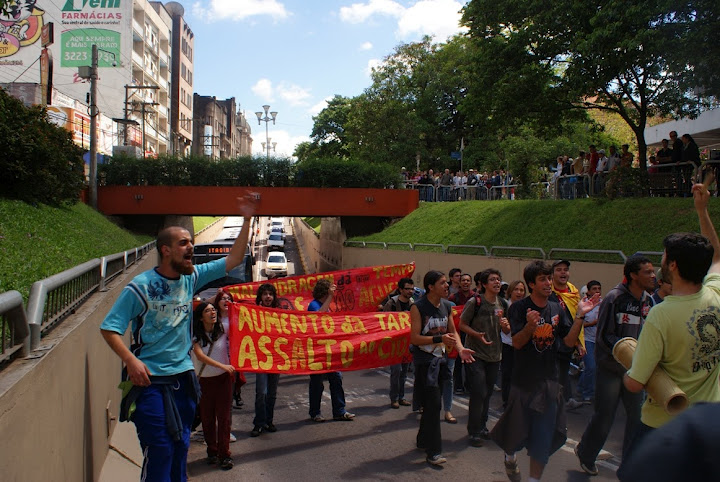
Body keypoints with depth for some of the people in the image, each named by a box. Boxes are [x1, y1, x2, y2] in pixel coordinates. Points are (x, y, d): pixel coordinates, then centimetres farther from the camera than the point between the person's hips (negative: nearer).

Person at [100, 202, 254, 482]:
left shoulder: (192, 277, 3)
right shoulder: (141, 286, -12)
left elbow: (234, 259, 4)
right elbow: (109, 328, -11)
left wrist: (247, 221, -4)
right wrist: (130, 359, -24)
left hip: (183, 377, 5)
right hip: (150, 380, -5)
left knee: (181, 447, 14)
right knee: (159, 450, -5)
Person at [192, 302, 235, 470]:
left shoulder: (223, 329, -5)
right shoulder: (196, 336, -7)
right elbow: (199, 355, -20)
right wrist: (222, 366, -30)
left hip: (224, 378, -1)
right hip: (204, 380, 1)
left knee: (223, 417, -1)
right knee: (207, 417, 8)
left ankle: (224, 455, 5)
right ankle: (212, 452, 24)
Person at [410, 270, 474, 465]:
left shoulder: (447, 306, 6)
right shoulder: (418, 307, -15)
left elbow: (452, 331, 12)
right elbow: (415, 338, -18)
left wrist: (460, 348, -6)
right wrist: (439, 339, -28)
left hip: (440, 358, 7)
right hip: (424, 360, -7)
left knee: (430, 403, 18)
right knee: (434, 403, -10)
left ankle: (423, 440, 35)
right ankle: (433, 452, -3)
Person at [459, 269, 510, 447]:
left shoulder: (503, 304, 5)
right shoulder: (475, 302, -12)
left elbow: (507, 332, 12)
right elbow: (462, 325, -8)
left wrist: (505, 325, -11)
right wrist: (477, 335, -23)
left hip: (494, 355, 6)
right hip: (476, 354, -6)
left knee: (487, 393, 15)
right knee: (478, 393, -7)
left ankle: (482, 427, 30)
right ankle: (474, 432, 6)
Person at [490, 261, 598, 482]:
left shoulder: (557, 309, 5)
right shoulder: (519, 308, -9)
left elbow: (569, 341, 0)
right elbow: (517, 343, -17)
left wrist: (579, 316, -12)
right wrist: (530, 326, -35)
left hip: (549, 381, 4)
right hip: (524, 380, -4)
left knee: (544, 438, 7)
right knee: (518, 430, 7)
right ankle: (510, 456, 40)